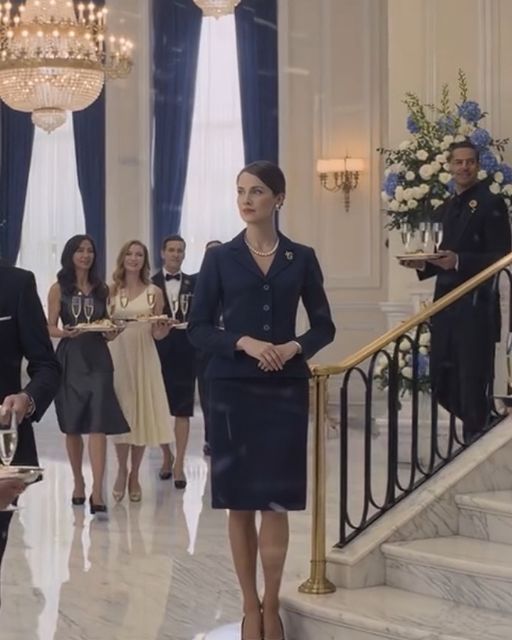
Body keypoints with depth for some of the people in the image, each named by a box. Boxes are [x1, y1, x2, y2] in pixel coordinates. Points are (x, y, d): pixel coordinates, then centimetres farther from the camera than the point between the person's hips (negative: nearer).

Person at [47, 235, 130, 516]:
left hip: (98, 359, 1)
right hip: (70, 360, 0)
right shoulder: (59, 289, 2)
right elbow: (50, 327, 0)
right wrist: (64, 332, -21)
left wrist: (112, 331, -10)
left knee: (98, 424, -10)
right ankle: (78, 482, 27)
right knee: (72, 426, 9)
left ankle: (97, 493, -14)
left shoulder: (102, 289, 9)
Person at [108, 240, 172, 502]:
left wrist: (164, 328, -18)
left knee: (142, 413, 3)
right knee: (120, 413, 1)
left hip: (144, 357, 0)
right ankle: (122, 471, 15)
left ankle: (135, 475, 13)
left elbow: (158, 334, 3)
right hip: (117, 356, 0)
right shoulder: (111, 291, 5)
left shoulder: (154, 292, 3)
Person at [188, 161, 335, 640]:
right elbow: (198, 328, 0)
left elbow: (324, 326, 8)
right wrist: (244, 342, -16)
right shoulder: (220, 258, 3)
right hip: (232, 388, 0)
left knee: (275, 501, -2)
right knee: (239, 501, 3)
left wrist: (295, 347, -12)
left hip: (286, 389, 0)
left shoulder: (301, 258, 5)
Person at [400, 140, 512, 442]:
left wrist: (459, 261, -23)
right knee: (442, 382, 10)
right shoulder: (444, 211, 18)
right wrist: (424, 265, 2)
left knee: (473, 383, -4)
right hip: (445, 305, 8)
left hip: (476, 306, -7)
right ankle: (483, 428, 28)